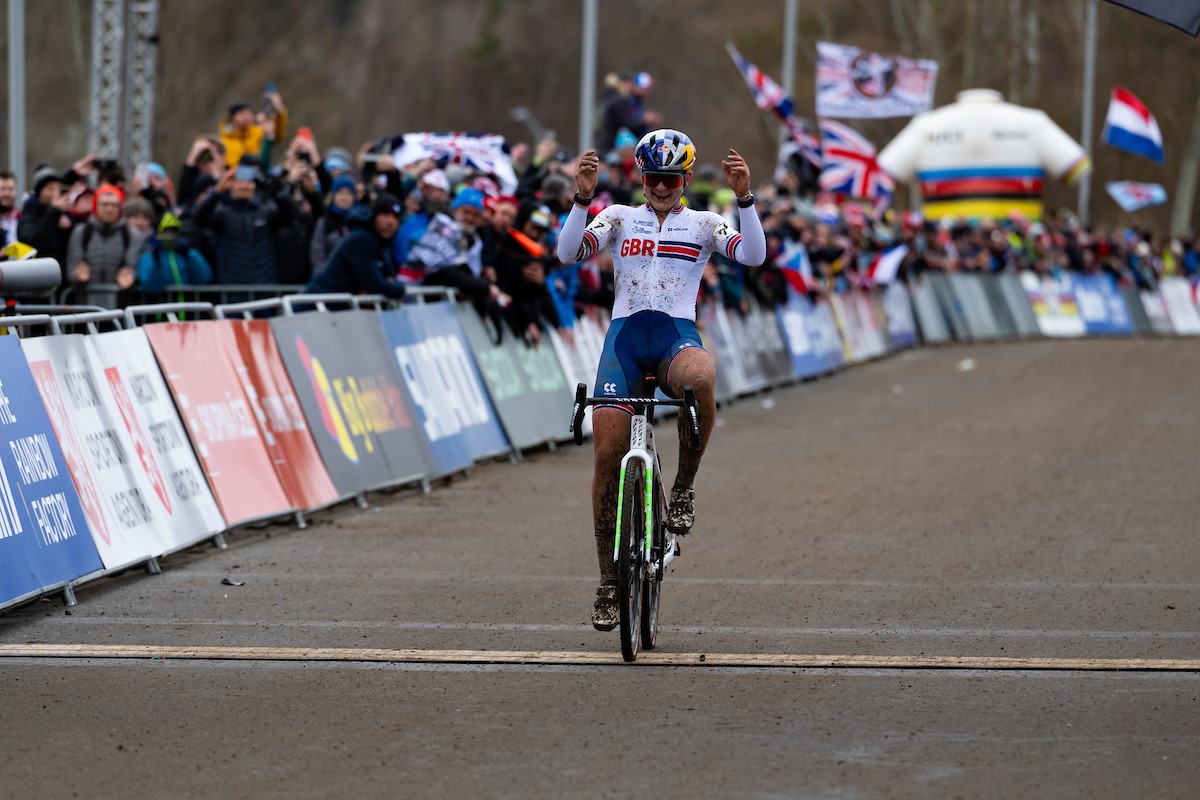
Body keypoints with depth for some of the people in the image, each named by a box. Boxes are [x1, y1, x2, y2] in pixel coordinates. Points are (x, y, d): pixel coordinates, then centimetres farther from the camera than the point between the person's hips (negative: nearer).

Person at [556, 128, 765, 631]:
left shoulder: (704, 224, 12)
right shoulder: (618, 218, 14)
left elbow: (753, 255, -6)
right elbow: (568, 253, -2)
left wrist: (744, 198, -17)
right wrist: (582, 198, -15)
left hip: (677, 335, -1)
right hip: (625, 335, 2)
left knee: (701, 378, -40)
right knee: (607, 453, -8)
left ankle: (684, 489, -18)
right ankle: (609, 578, 4)